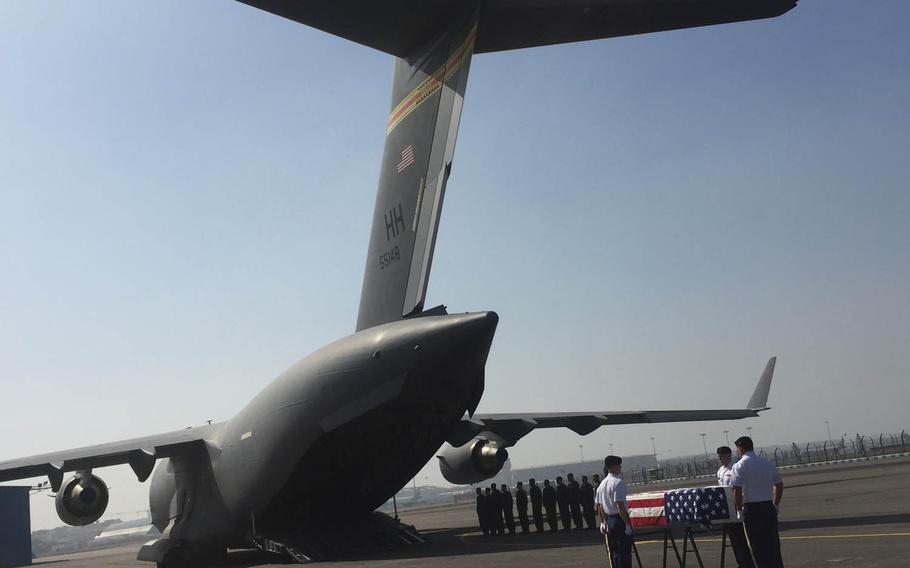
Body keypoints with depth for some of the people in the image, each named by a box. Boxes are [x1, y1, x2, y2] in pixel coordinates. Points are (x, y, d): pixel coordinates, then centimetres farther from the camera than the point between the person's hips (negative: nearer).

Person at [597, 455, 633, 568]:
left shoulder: (602, 484, 9)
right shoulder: (618, 483, -16)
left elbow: (600, 506, 15)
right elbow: (620, 505, -22)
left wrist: (603, 522, 25)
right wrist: (627, 524, -18)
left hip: (609, 520, 8)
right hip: (620, 519, -8)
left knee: (614, 551, 14)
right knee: (625, 551, -3)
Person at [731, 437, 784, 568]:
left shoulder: (739, 466, -11)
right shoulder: (767, 463, 8)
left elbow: (737, 491, -18)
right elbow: (779, 484, 15)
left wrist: (739, 510, -8)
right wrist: (776, 505, 23)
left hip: (751, 509, -5)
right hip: (769, 508, 5)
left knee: (758, 546, 3)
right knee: (773, 543, 15)